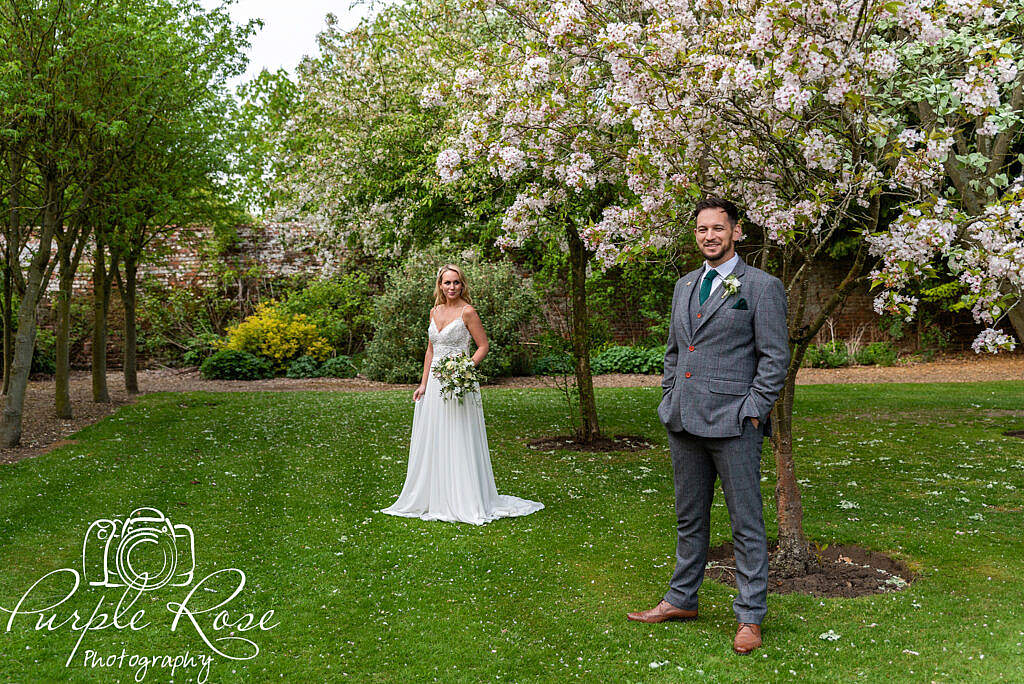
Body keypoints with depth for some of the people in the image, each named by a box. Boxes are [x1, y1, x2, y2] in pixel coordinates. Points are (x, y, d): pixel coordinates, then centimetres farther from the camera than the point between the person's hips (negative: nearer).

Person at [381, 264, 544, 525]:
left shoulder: (467, 312, -7)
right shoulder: (435, 312, 13)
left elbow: (483, 346, -6)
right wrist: (423, 384, 11)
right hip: (434, 384, 7)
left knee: (458, 442, -4)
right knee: (432, 443, 10)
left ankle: (465, 503, 4)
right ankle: (433, 499, 21)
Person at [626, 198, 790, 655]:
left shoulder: (762, 287, -4)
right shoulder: (684, 285, 15)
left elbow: (775, 357, -7)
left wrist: (752, 411, -12)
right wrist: (670, 399, 12)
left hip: (733, 424, -6)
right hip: (683, 422, 6)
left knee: (746, 524, 3)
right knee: (689, 518, 17)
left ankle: (749, 616, 15)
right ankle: (681, 600, 31)